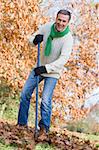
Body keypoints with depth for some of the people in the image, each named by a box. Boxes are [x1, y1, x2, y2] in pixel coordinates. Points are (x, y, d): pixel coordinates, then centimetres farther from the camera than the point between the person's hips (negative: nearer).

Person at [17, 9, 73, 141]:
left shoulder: (68, 38, -23)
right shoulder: (47, 27, -10)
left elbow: (63, 59, -30)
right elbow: (31, 40, 1)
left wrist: (46, 68, -39)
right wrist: (35, 40, -24)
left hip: (53, 72, -5)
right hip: (40, 68, 5)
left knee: (46, 100, -17)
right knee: (25, 94, 5)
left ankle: (44, 128, -2)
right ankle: (22, 123, 18)